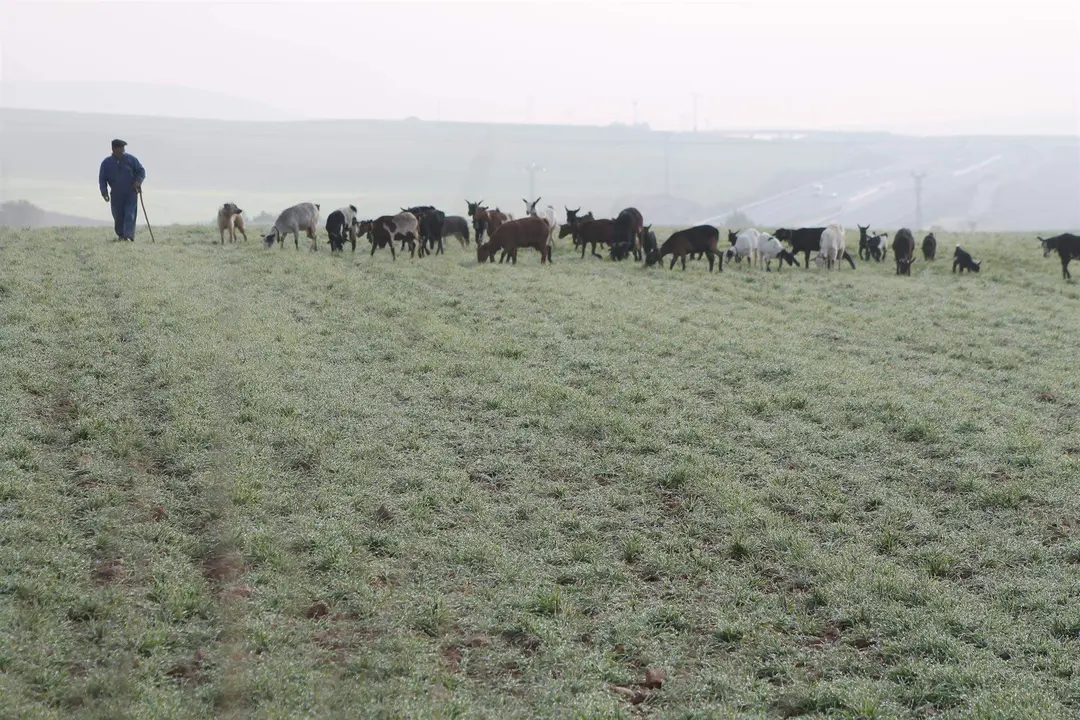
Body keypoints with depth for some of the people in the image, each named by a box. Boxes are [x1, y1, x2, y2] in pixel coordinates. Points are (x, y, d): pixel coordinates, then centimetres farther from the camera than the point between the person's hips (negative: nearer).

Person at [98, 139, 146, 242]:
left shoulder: (131, 159, 0)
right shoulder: (106, 163, 2)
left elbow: (141, 171, 4)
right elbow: (102, 179, 5)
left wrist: (138, 181, -16)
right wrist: (104, 192, -9)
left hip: (131, 194, -1)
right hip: (116, 195, 1)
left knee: (130, 215, -12)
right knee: (118, 217, 5)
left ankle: (128, 236, -18)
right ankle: (120, 235, 24)